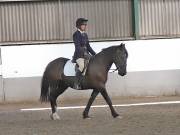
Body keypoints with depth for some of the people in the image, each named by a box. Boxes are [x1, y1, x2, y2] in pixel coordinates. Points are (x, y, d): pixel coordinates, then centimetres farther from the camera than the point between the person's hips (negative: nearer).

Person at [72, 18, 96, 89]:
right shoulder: (76, 34, -7)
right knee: (82, 65, -34)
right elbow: (77, 46, -17)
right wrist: (84, 54, -27)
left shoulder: (85, 34, 17)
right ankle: (77, 83, -31)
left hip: (86, 54, 9)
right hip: (79, 55, -9)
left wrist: (94, 54, 12)